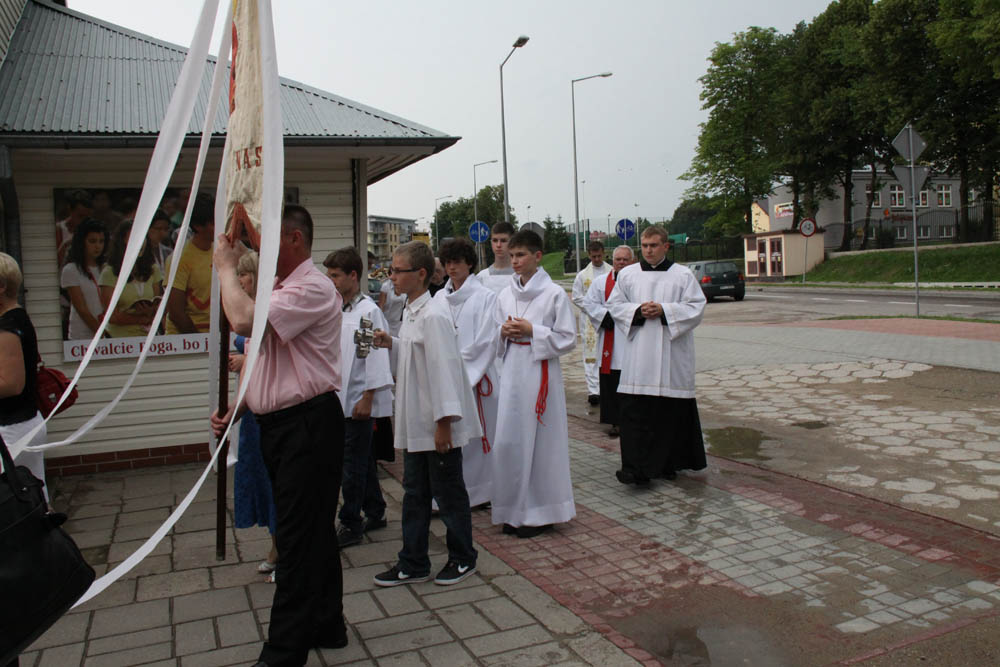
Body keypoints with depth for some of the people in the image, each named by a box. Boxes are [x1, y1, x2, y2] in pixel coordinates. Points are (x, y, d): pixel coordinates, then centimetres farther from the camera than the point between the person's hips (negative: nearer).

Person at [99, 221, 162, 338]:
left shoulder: (153, 270, 11)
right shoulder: (109, 273, -2)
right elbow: (112, 317, -4)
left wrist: (151, 311, -8)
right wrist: (143, 319, -4)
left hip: (148, 336, 3)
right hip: (119, 336, -3)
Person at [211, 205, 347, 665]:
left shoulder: (312, 289, -15)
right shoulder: (276, 289, 16)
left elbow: (243, 320, -29)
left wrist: (225, 267, -13)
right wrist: (235, 408, 11)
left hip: (308, 424, -10)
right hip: (277, 424, 10)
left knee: (298, 539, -3)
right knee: (314, 532, 18)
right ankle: (326, 627, 31)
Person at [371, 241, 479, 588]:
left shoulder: (433, 315, -19)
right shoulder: (411, 312, 10)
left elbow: (444, 367, -22)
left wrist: (444, 422, -22)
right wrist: (391, 344, 4)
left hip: (439, 424, -9)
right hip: (416, 424, 9)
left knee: (448, 493, 6)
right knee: (414, 494, 15)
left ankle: (462, 558, 24)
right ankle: (413, 564, 26)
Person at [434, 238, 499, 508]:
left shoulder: (485, 297, -3)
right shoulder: (440, 297, 12)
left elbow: (486, 342, -8)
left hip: (475, 378, -4)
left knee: (475, 434, 0)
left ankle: (480, 491, 13)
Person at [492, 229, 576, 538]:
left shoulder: (554, 294, -4)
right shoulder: (505, 295, 11)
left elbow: (568, 339, -5)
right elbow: (495, 336, 18)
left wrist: (532, 331, -14)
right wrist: (504, 332, -4)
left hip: (541, 372, -5)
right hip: (512, 372, 5)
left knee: (540, 440, 0)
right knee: (507, 440, 4)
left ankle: (541, 512, 14)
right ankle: (515, 510, 19)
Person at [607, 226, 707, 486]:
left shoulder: (683, 275, 3)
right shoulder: (627, 274, 9)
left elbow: (696, 307, -2)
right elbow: (614, 305, 9)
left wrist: (664, 310, -14)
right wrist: (638, 311, -9)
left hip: (672, 356, -1)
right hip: (639, 355, 1)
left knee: (672, 411, 6)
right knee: (636, 411, -7)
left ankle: (669, 463, 22)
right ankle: (638, 467, -6)